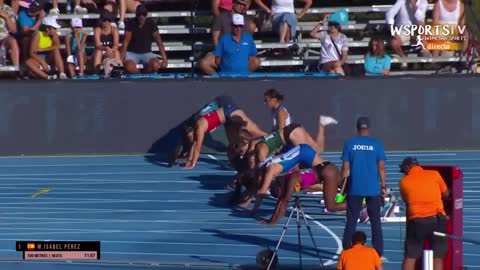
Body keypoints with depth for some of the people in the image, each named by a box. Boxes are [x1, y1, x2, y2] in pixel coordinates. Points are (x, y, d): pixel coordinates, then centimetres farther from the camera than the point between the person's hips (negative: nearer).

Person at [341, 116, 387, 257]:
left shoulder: (349, 144, 0)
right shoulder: (377, 144, -2)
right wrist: (384, 186, 5)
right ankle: (378, 253, 3)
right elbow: (381, 167, -3)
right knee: (375, 221, 6)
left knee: (351, 221, 6)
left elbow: (346, 168, -1)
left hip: (354, 189, 0)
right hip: (373, 189, 0)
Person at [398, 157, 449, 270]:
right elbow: (446, 194, 15)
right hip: (437, 219, 0)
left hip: (416, 220, 0)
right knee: (437, 257, 5)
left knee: (410, 257, 6)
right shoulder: (434, 174, 6)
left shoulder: (404, 181, 5)